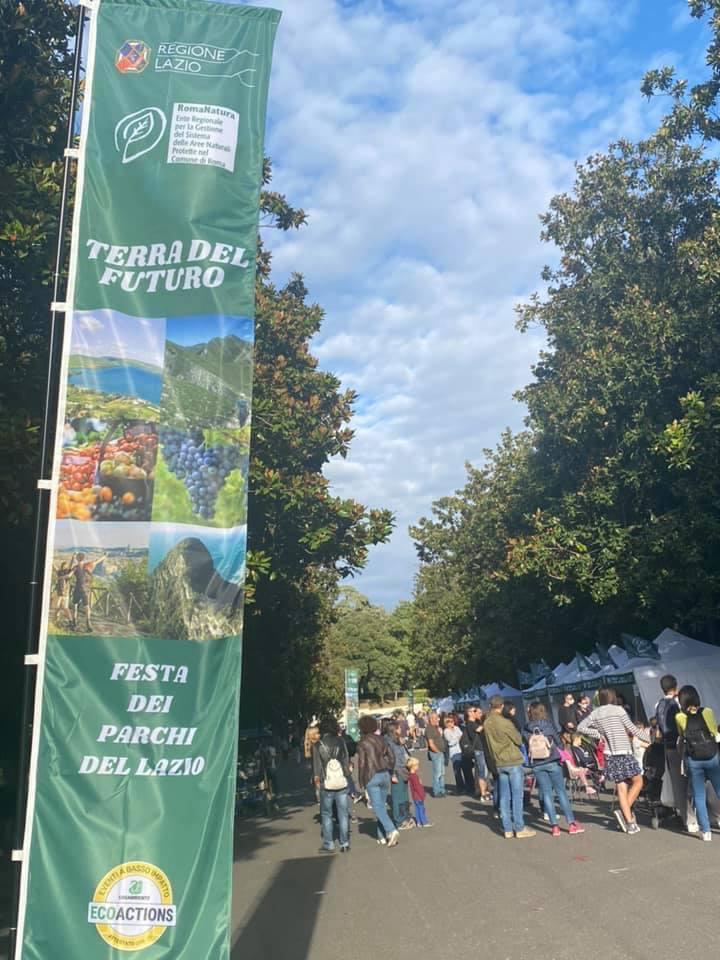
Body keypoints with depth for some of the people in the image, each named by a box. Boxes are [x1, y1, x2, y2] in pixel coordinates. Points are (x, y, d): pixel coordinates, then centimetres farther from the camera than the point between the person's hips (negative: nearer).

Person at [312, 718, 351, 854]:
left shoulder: (317, 745, -2)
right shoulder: (341, 741, 2)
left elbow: (317, 765, -2)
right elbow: (346, 760, 3)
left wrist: (317, 779, 9)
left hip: (327, 784, -1)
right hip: (342, 782, 2)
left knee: (326, 814, 9)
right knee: (343, 814, 7)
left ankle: (328, 844, 9)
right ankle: (345, 843, 9)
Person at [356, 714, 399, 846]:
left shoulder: (362, 743, -8)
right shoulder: (381, 739, 8)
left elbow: (362, 764, -10)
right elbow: (391, 757, 10)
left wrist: (361, 782, -2)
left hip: (372, 777, -6)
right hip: (385, 775, 6)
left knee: (378, 807, -4)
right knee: (382, 805, 13)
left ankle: (392, 831, -20)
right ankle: (382, 836, 16)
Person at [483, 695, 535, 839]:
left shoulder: (486, 723, 1)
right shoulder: (505, 722, -17)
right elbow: (519, 740, -6)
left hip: (498, 763, 6)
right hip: (513, 762, -6)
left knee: (504, 797, 9)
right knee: (517, 796, 1)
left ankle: (508, 829, 12)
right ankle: (520, 828, 4)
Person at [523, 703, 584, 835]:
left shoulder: (525, 729, -5)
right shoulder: (549, 725, -6)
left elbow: (526, 747, 0)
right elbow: (558, 742, 2)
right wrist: (559, 756, 20)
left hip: (536, 765, 1)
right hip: (552, 762, -1)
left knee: (546, 793, 6)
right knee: (561, 791, 6)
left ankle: (554, 826, 4)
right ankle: (571, 823, 6)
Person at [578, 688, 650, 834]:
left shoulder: (595, 713, 6)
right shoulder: (618, 710, -6)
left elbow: (580, 728, 4)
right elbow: (632, 730, -2)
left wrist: (598, 734, 8)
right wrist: (648, 738, 12)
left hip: (610, 756, 5)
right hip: (624, 753, -4)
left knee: (621, 788, 9)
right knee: (637, 781, 11)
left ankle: (629, 822, 5)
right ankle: (624, 812, -2)